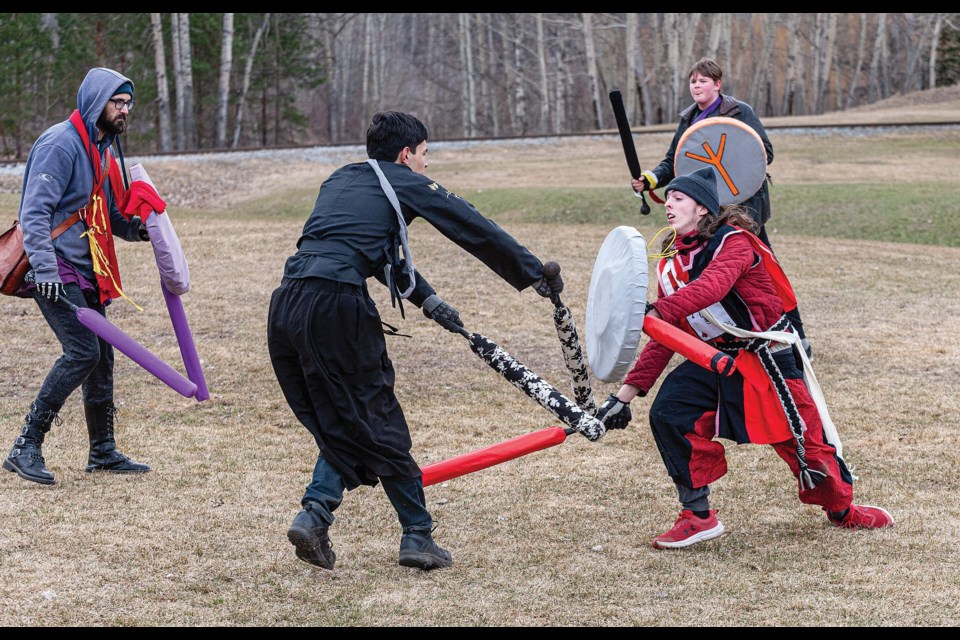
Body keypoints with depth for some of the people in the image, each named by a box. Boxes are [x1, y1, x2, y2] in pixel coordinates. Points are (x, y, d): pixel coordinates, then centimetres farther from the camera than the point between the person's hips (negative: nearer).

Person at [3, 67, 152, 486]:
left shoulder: (101, 151, 16)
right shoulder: (60, 144, -14)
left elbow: (110, 217, 22)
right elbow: (34, 213, -20)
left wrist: (140, 228, 1)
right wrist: (46, 271, -29)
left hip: (85, 270, 9)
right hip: (55, 271, -9)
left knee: (101, 356, 11)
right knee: (82, 350, -18)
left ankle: (103, 451, 23)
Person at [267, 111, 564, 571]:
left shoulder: (340, 180, 28)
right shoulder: (404, 183, 10)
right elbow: (475, 230, 13)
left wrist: (428, 300, 41)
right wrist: (535, 274, 21)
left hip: (285, 307, 6)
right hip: (335, 305, -6)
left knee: (341, 425, 18)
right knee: (378, 422, 4)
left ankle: (314, 514, 0)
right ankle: (418, 535, 10)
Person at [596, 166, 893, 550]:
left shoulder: (732, 241, -16)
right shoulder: (670, 263, 6)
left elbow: (712, 287, -37)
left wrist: (656, 312, -50)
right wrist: (627, 392, 0)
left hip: (767, 356, -6)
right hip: (715, 359, 6)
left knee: (802, 435, -2)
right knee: (668, 414, -14)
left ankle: (842, 508, 28)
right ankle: (698, 517, -4)